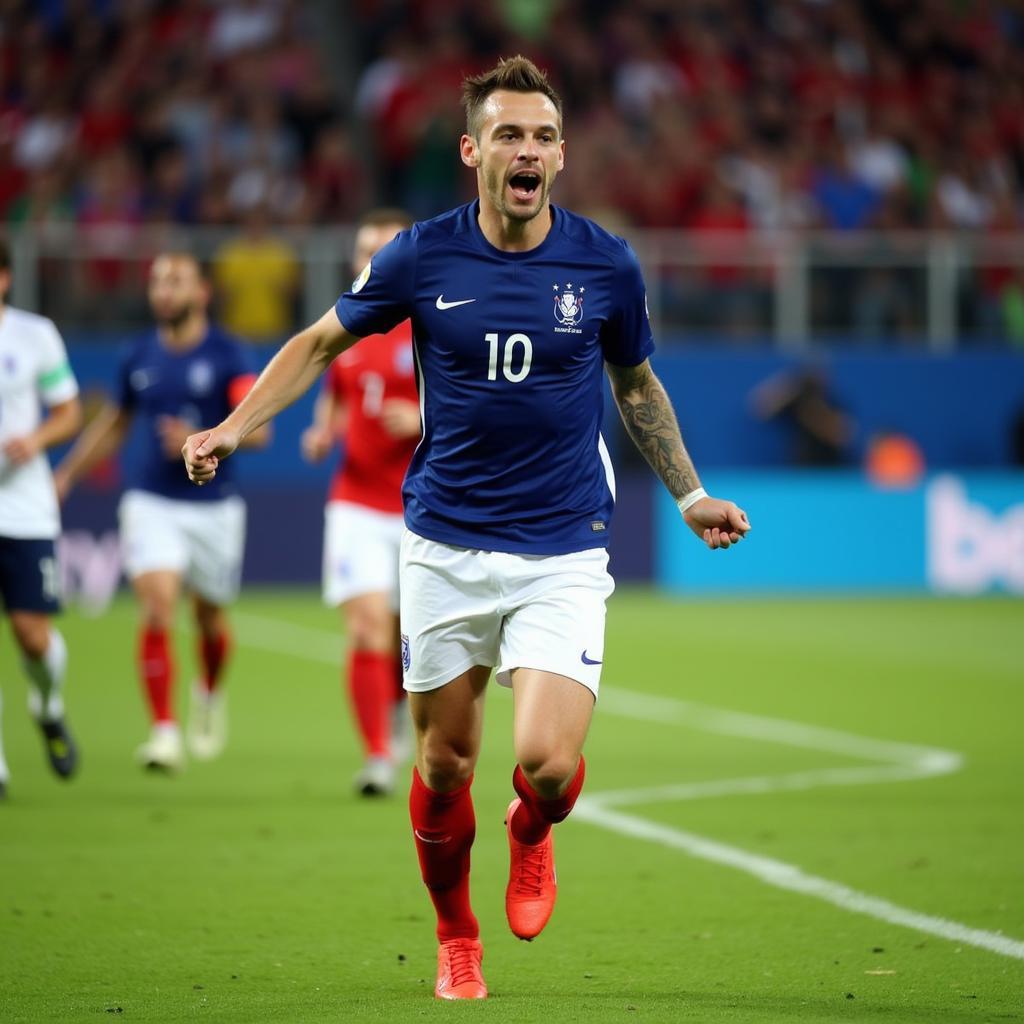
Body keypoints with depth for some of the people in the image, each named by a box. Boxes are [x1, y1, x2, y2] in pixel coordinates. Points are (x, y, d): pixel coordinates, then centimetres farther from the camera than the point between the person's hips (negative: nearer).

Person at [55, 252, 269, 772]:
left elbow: (257, 428, -17)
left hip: (214, 507, -1)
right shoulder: (140, 357, 3)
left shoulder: (227, 355, -7)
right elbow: (113, 423, 19)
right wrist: (66, 473, 14)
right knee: (157, 609, -17)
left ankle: (210, 693, 46)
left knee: (210, 618, 13)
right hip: (151, 504, 1)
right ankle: (164, 732, -17)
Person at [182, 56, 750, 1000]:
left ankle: (533, 836, 21)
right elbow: (322, 341, 10)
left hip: (562, 555, -1)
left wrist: (690, 496, 16)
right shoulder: (422, 258, -5)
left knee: (547, 763, -17)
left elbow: (636, 385, 15)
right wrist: (234, 428, 0)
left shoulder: (605, 265, -3)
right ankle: (456, 939, 33)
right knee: (444, 763, 8)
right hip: (445, 549, 1)